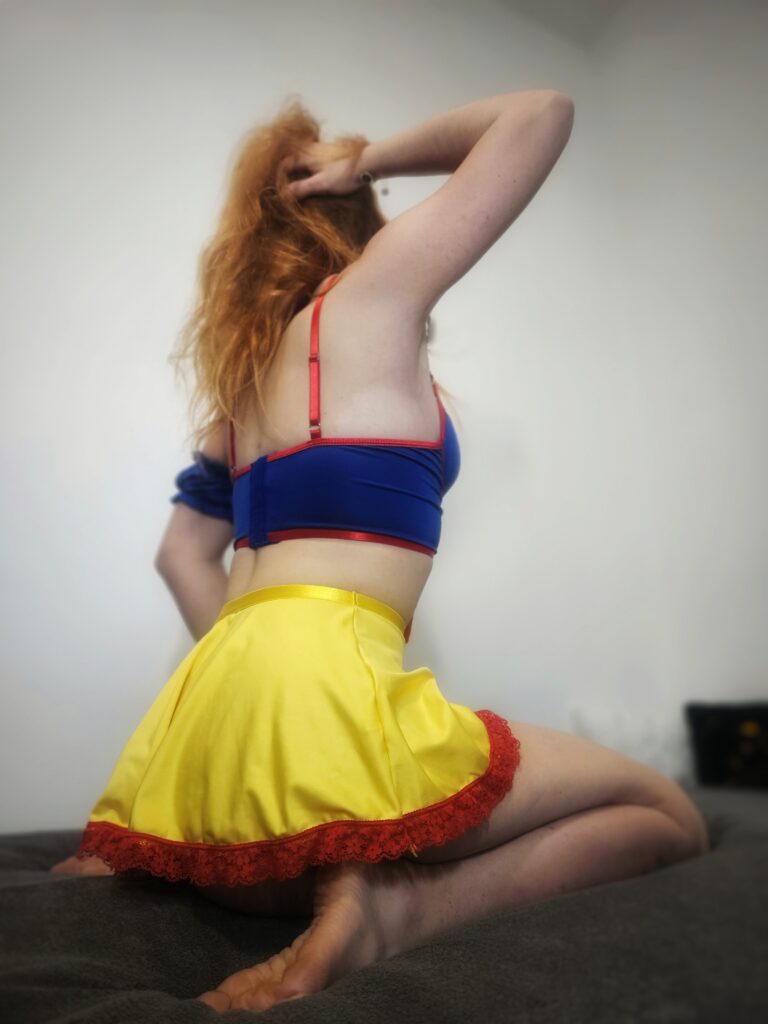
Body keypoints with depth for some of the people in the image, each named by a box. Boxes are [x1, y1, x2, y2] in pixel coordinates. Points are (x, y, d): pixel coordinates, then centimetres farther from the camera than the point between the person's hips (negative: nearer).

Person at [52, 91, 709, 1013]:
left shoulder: (245, 362, 22)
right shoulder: (371, 291, 3)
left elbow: (184, 550, 23)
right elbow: (542, 112, 8)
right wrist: (368, 160, 14)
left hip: (214, 699, 8)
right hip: (323, 689, -8)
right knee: (669, 817, 5)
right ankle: (394, 910, -17)